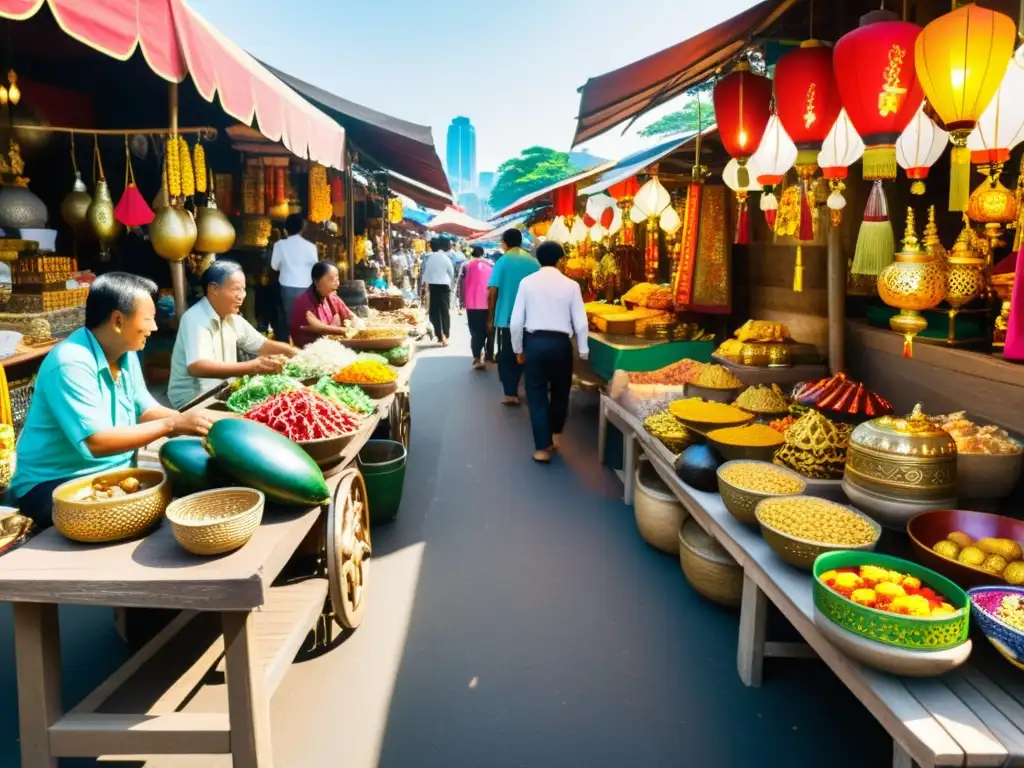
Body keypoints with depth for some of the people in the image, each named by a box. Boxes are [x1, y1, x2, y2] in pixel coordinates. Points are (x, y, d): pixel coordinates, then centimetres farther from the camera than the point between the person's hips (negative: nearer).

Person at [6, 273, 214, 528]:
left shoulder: (125, 354, 3)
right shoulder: (70, 363, -24)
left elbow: (146, 411, 6)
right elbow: (95, 442, -30)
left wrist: (188, 421, -11)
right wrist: (171, 424, -27)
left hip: (113, 473, 8)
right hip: (56, 485, -8)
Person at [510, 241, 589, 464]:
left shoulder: (527, 282, -2)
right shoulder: (571, 285, -3)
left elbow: (516, 320, -2)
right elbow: (580, 322, -3)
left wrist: (518, 348, 10)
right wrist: (583, 350, 8)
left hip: (535, 341, 0)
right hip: (561, 343, 0)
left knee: (537, 395, 8)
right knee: (560, 391, 21)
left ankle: (542, 448, 8)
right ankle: (555, 435, 35)